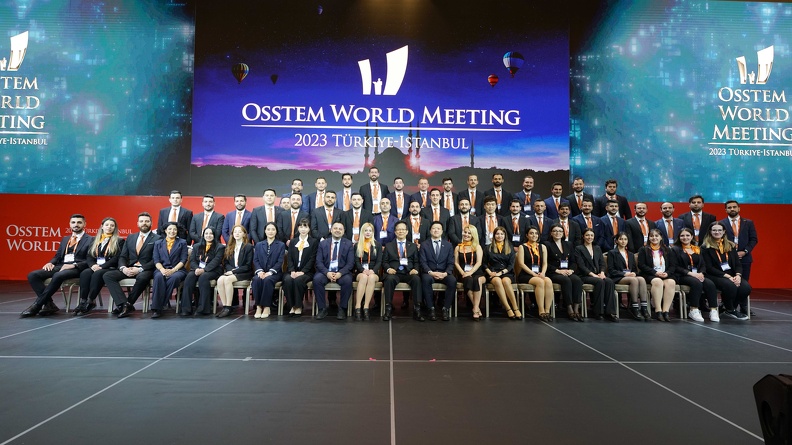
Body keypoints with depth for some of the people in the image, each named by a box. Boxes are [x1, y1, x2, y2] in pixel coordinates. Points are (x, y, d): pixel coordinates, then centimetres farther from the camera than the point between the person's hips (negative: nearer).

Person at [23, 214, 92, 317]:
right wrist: (51, 263, 0)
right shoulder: (65, 239, 25)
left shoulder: (90, 240, 4)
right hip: (60, 266, 7)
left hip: (77, 269, -7)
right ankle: (49, 304, -18)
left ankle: (37, 305, -25)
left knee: (58, 276, -37)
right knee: (32, 275, -14)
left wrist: (74, 265, -19)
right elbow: (57, 256, 23)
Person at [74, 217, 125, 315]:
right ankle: (83, 302, -34)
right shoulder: (95, 240, 22)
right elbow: (89, 256, 14)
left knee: (97, 274, -34)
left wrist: (101, 266, -16)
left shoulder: (119, 241, 7)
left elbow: (116, 258, -5)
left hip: (110, 269, -4)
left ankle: (91, 302, -32)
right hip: (95, 267, 4)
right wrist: (92, 265, -9)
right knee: (84, 273, -28)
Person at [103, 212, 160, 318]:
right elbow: (122, 257, 14)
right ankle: (125, 304, -28)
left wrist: (140, 269, -18)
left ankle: (124, 305, -20)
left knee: (142, 277, -38)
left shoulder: (157, 239, 1)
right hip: (129, 269, 6)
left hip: (145, 270, -5)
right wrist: (123, 268, -7)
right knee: (107, 276, -17)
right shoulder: (130, 237, 19)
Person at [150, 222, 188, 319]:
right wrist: (162, 269, -13)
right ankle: (156, 308, -36)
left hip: (177, 270, -1)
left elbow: (183, 260, 3)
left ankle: (159, 305, -29)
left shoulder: (182, 243, 14)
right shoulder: (158, 243, 19)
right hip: (161, 269, 1)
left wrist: (173, 270, -12)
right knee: (159, 277, -35)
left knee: (174, 277, -37)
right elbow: (156, 260, 8)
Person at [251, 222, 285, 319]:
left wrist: (270, 272, -17)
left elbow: (280, 262, -2)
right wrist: (259, 271, -13)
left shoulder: (281, 245, 9)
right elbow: (255, 260, 7)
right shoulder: (258, 245, 18)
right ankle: (258, 306, -26)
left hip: (275, 273, -2)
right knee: (256, 279, -32)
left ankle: (267, 307, -27)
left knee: (267, 280, -35)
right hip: (261, 272, 2)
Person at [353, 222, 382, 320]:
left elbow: (379, 262, 4)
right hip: (361, 272, 0)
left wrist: (372, 271, -16)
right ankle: (357, 307, -40)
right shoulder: (357, 245, 14)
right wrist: (363, 270, -16)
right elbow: (356, 261, 4)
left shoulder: (378, 245, 13)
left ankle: (366, 307, -39)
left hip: (373, 272, 0)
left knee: (371, 277, -37)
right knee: (363, 277, -37)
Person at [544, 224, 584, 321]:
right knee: (566, 280, -34)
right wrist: (557, 270, -15)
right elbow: (545, 263, -5)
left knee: (577, 280, -28)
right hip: (553, 273, -4)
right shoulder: (547, 244, 4)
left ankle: (576, 309, -29)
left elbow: (573, 261, 17)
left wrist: (571, 270, -4)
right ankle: (569, 309, -30)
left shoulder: (568, 245, 20)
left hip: (567, 272, 4)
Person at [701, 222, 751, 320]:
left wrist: (738, 275, -11)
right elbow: (709, 268, -8)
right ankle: (730, 311, -7)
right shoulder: (706, 247, -1)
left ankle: (729, 308, -1)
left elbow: (738, 264, 10)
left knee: (746, 287, -24)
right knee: (730, 285, -33)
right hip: (715, 276, -5)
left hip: (732, 275, 5)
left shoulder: (731, 246, 15)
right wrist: (727, 276, -16)